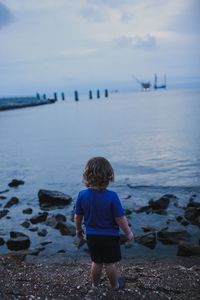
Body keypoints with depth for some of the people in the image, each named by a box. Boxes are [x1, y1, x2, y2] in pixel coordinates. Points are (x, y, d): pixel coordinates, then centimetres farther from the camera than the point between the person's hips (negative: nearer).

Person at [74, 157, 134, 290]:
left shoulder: (82, 195, -16)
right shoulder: (112, 196, -26)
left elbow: (77, 217, -4)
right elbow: (120, 219, -19)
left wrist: (78, 229, 16)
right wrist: (128, 232, -2)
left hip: (91, 235, 3)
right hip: (110, 235, -3)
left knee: (96, 262, 23)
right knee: (110, 263, 17)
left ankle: (95, 284, 42)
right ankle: (115, 285, 39)